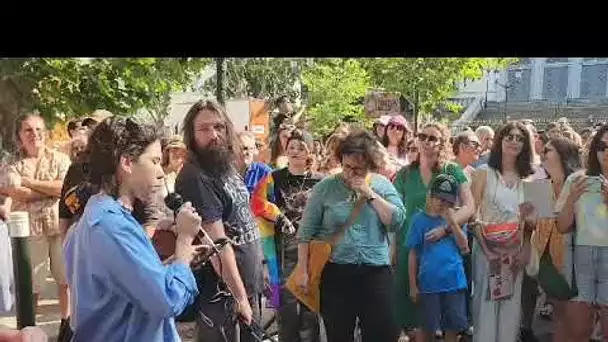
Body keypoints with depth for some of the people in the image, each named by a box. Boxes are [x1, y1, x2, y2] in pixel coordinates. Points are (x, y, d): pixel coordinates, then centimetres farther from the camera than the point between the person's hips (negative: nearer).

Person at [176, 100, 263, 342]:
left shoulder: (227, 166, 6)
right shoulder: (195, 179, -22)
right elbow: (219, 244, -24)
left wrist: (257, 265, 16)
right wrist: (240, 296, -21)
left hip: (248, 283, 9)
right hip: (222, 293, -9)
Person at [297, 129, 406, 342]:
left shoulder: (382, 185, 5)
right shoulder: (325, 187, -1)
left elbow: (397, 222, -6)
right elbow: (306, 232, -1)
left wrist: (369, 194, -11)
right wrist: (303, 271, -5)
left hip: (376, 272, 1)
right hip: (335, 273, -1)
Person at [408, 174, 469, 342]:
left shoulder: (455, 219, 4)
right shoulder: (420, 219, -3)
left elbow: (464, 248, -3)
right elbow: (413, 254, -2)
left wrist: (452, 222, -13)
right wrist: (413, 285, -3)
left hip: (454, 281, 2)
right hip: (429, 283, -2)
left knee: (453, 326, 11)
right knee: (429, 327, 9)